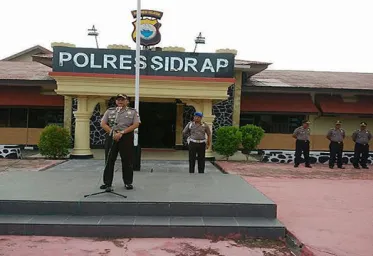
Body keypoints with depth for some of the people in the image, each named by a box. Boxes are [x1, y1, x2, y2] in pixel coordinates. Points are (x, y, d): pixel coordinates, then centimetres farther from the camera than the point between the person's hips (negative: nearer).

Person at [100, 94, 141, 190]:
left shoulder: (133, 112, 6)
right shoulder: (110, 111, 12)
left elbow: (136, 124, -6)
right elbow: (103, 124, 4)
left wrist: (121, 133, -14)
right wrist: (113, 133, -11)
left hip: (126, 137, -2)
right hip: (111, 137, 2)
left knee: (127, 161, 2)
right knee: (109, 160, 4)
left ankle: (128, 182, 14)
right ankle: (107, 182, 12)